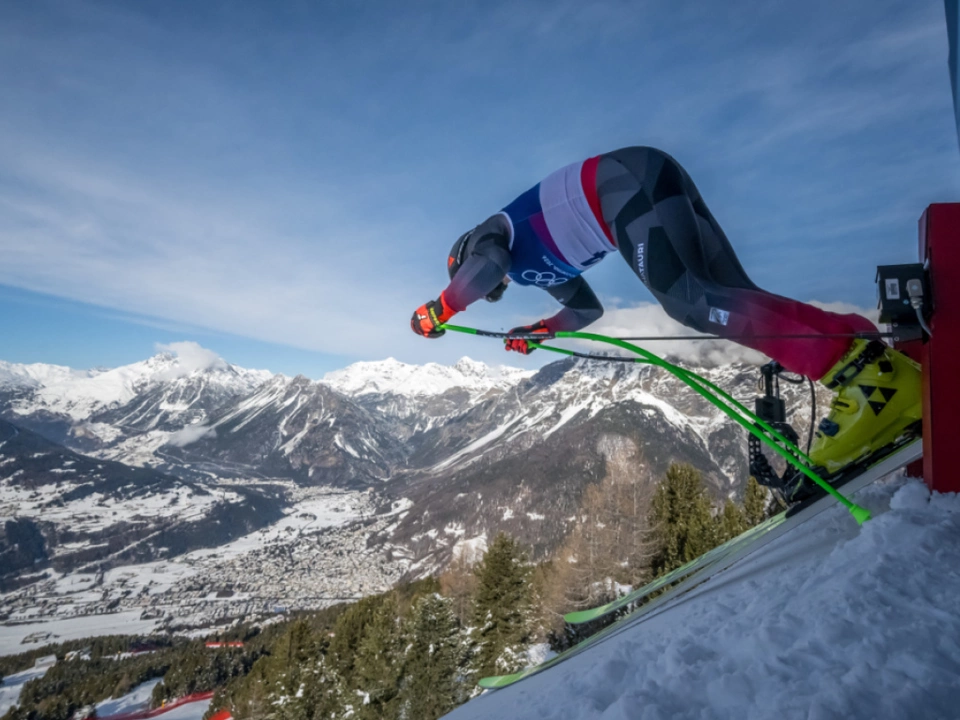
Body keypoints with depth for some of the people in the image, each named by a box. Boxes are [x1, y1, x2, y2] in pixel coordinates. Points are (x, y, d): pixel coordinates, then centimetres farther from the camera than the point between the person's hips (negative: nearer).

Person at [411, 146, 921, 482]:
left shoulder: (490, 235, 13)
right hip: (660, 184, 8)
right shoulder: (537, 264, 35)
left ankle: (857, 366, -37)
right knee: (732, 295, -4)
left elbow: (485, 268, -12)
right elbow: (587, 309, 43)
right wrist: (536, 331, 40)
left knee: (687, 301, -25)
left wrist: (437, 312, 3)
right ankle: (863, 347, -15)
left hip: (627, 181, -8)